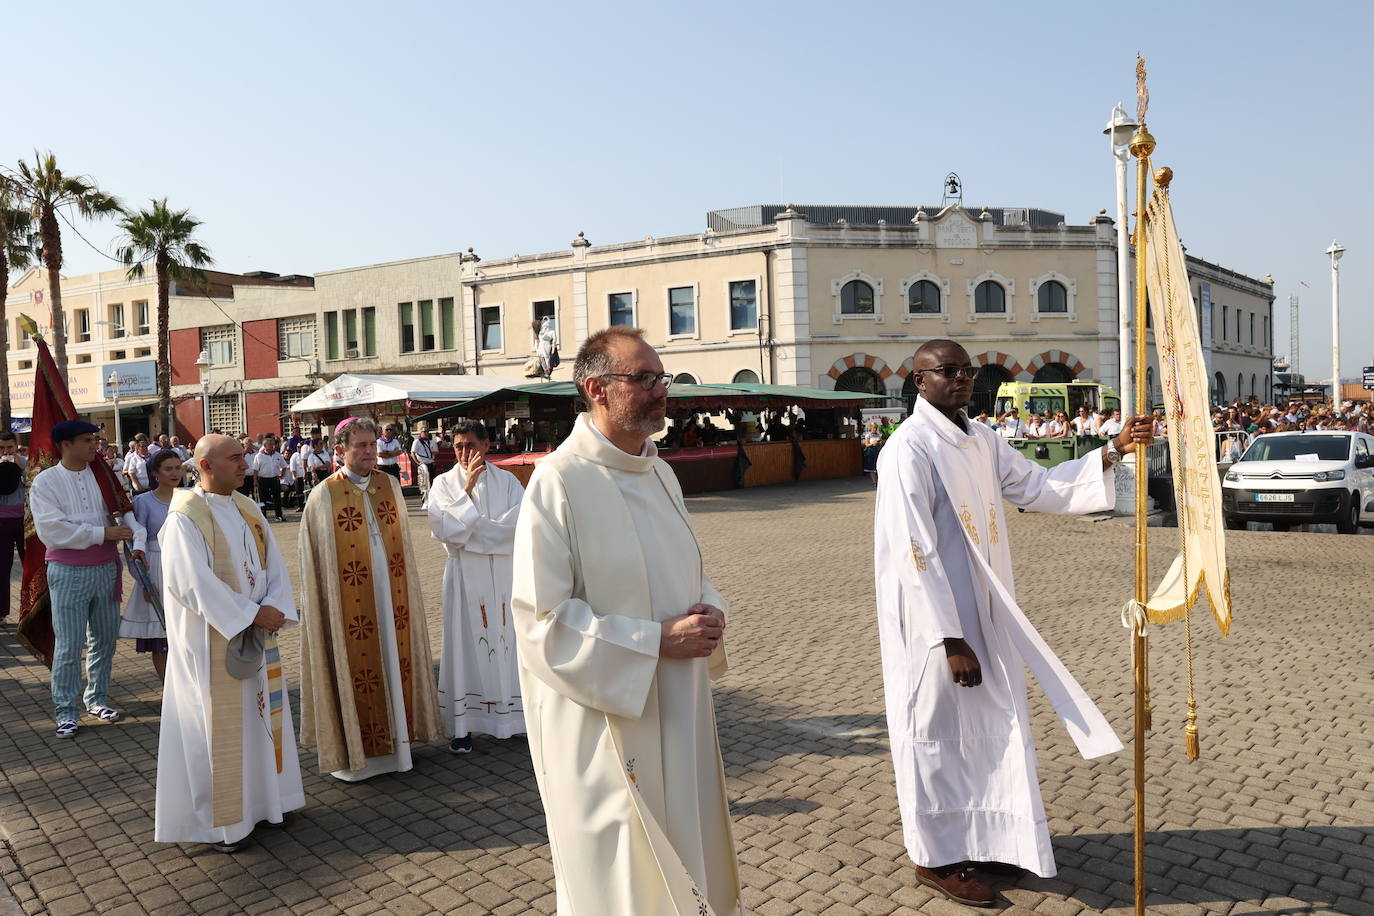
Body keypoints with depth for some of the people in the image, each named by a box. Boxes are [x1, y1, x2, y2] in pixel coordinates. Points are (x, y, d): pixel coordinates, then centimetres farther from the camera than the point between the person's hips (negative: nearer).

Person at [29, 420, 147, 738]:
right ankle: (65, 711, 11)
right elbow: (51, 531, -14)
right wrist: (102, 533, -16)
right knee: (69, 645, -1)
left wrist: (137, 542, -14)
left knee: (105, 639, 13)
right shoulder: (45, 481, -6)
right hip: (68, 573, -4)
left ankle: (97, 699, 28)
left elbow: (126, 511, 3)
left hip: (106, 569, 4)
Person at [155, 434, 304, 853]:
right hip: (212, 640, -7)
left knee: (260, 715, 14)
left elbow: (274, 564, 5)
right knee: (218, 726, 2)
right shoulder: (185, 517, -14)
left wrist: (274, 608, -13)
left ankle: (260, 797, 29)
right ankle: (220, 818, 14)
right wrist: (253, 614, -20)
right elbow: (195, 583, -21)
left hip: (256, 634, 7)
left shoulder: (248, 510, 7)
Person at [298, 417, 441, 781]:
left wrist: (402, 588, 10)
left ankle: (394, 735, 21)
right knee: (354, 660, 1)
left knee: (392, 657, 9)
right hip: (348, 598, -4)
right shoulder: (323, 496, -5)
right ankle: (354, 746, 13)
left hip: (389, 592, 4)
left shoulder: (390, 485, 7)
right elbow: (314, 558, -4)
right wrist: (325, 601, -8)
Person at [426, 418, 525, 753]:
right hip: (465, 577, -1)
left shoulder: (507, 481, 3)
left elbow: (521, 525, -10)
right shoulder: (444, 483, 2)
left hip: (505, 574, 1)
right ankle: (463, 724, 5)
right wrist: (467, 490, -17)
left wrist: (469, 531, -11)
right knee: (465, 643, 0)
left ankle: (515, 712, 18)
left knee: (508, 639, 6)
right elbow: (442, 530, -11)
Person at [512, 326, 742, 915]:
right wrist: (657, 642, -21)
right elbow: (541, 619, -20)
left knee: (685, 864, 20)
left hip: (677, 715, 8)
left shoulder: (660, 474, 7)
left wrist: (709, 611, -4)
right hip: (604, 726, -7)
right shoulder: (559, 482, -17)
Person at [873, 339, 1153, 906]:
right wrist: (951, 638, -22)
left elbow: (1039, 487, 6)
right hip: (937, 620, -8)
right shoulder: (909, 450, -18)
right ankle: (936, 855, 23)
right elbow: (916, 553, -21)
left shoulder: (981, 440, 8)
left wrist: (1113, 451, -5)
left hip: (986, 613, 8)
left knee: (988, 725, 17)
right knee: (941, 731, 5)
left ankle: (983, 838, 35)